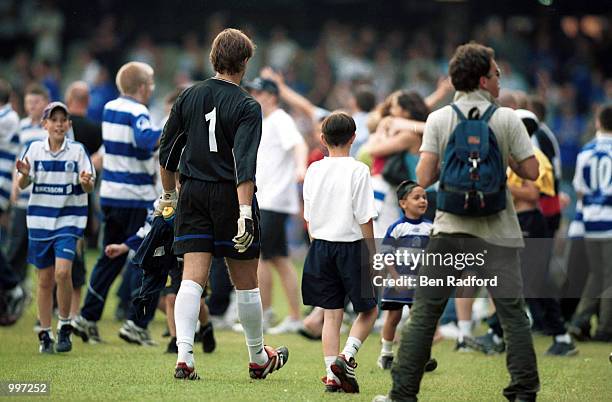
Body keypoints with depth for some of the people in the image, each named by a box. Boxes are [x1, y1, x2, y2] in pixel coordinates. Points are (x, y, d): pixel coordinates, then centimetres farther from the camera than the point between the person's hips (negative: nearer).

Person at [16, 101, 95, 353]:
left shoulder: (77, 150, -2)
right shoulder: (34, 149, 3)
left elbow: (89, 187, -2)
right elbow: (22, 185, 4)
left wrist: (86, 182, -25)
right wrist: (24, 174, -19)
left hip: (69, 219, -2)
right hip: (40, 220, 2)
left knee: (63, 271, -19)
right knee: (45, 279, 6)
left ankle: (64, 327, -3)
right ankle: (45, 334, 15)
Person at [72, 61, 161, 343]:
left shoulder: (110, 108, 11)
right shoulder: (137, 113, -14)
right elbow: (144, 138, -36)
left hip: (110, 194, 8)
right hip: (137, 197, -8)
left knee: (110, 258, 15)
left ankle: (87, 317, 11)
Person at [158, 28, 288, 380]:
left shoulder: (189, 97, 5)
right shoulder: (247, 107, -10)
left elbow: (167, 152, 11)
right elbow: (245, 165, -20)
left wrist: (169, 194, 24)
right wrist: (245, 213, -24)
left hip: (192, 195, 4)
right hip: (230, 195, -4)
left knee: (193, 278, -2)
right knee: (246, 282, 9)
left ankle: (184, 356, -16)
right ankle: (258, 358, 22)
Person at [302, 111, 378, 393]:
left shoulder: (314, 170, 5)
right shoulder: (358, 171, -10)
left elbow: (308, 217, 11)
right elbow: (365, 219, -11)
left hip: (320, 247, 4)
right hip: (350, 247, -4)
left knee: (331, 314, 8)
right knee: (369, 310, 10)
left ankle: (331, 374, 1)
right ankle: (346, 357, -9)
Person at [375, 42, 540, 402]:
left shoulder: (439, 120, 0)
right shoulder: (508, 119, -2)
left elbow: (424, 178, -7)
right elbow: (531, 171, -3)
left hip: (450, 230, 1)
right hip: (497, 234, -1)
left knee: (423, 314, 4)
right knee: (513, 313, 4)